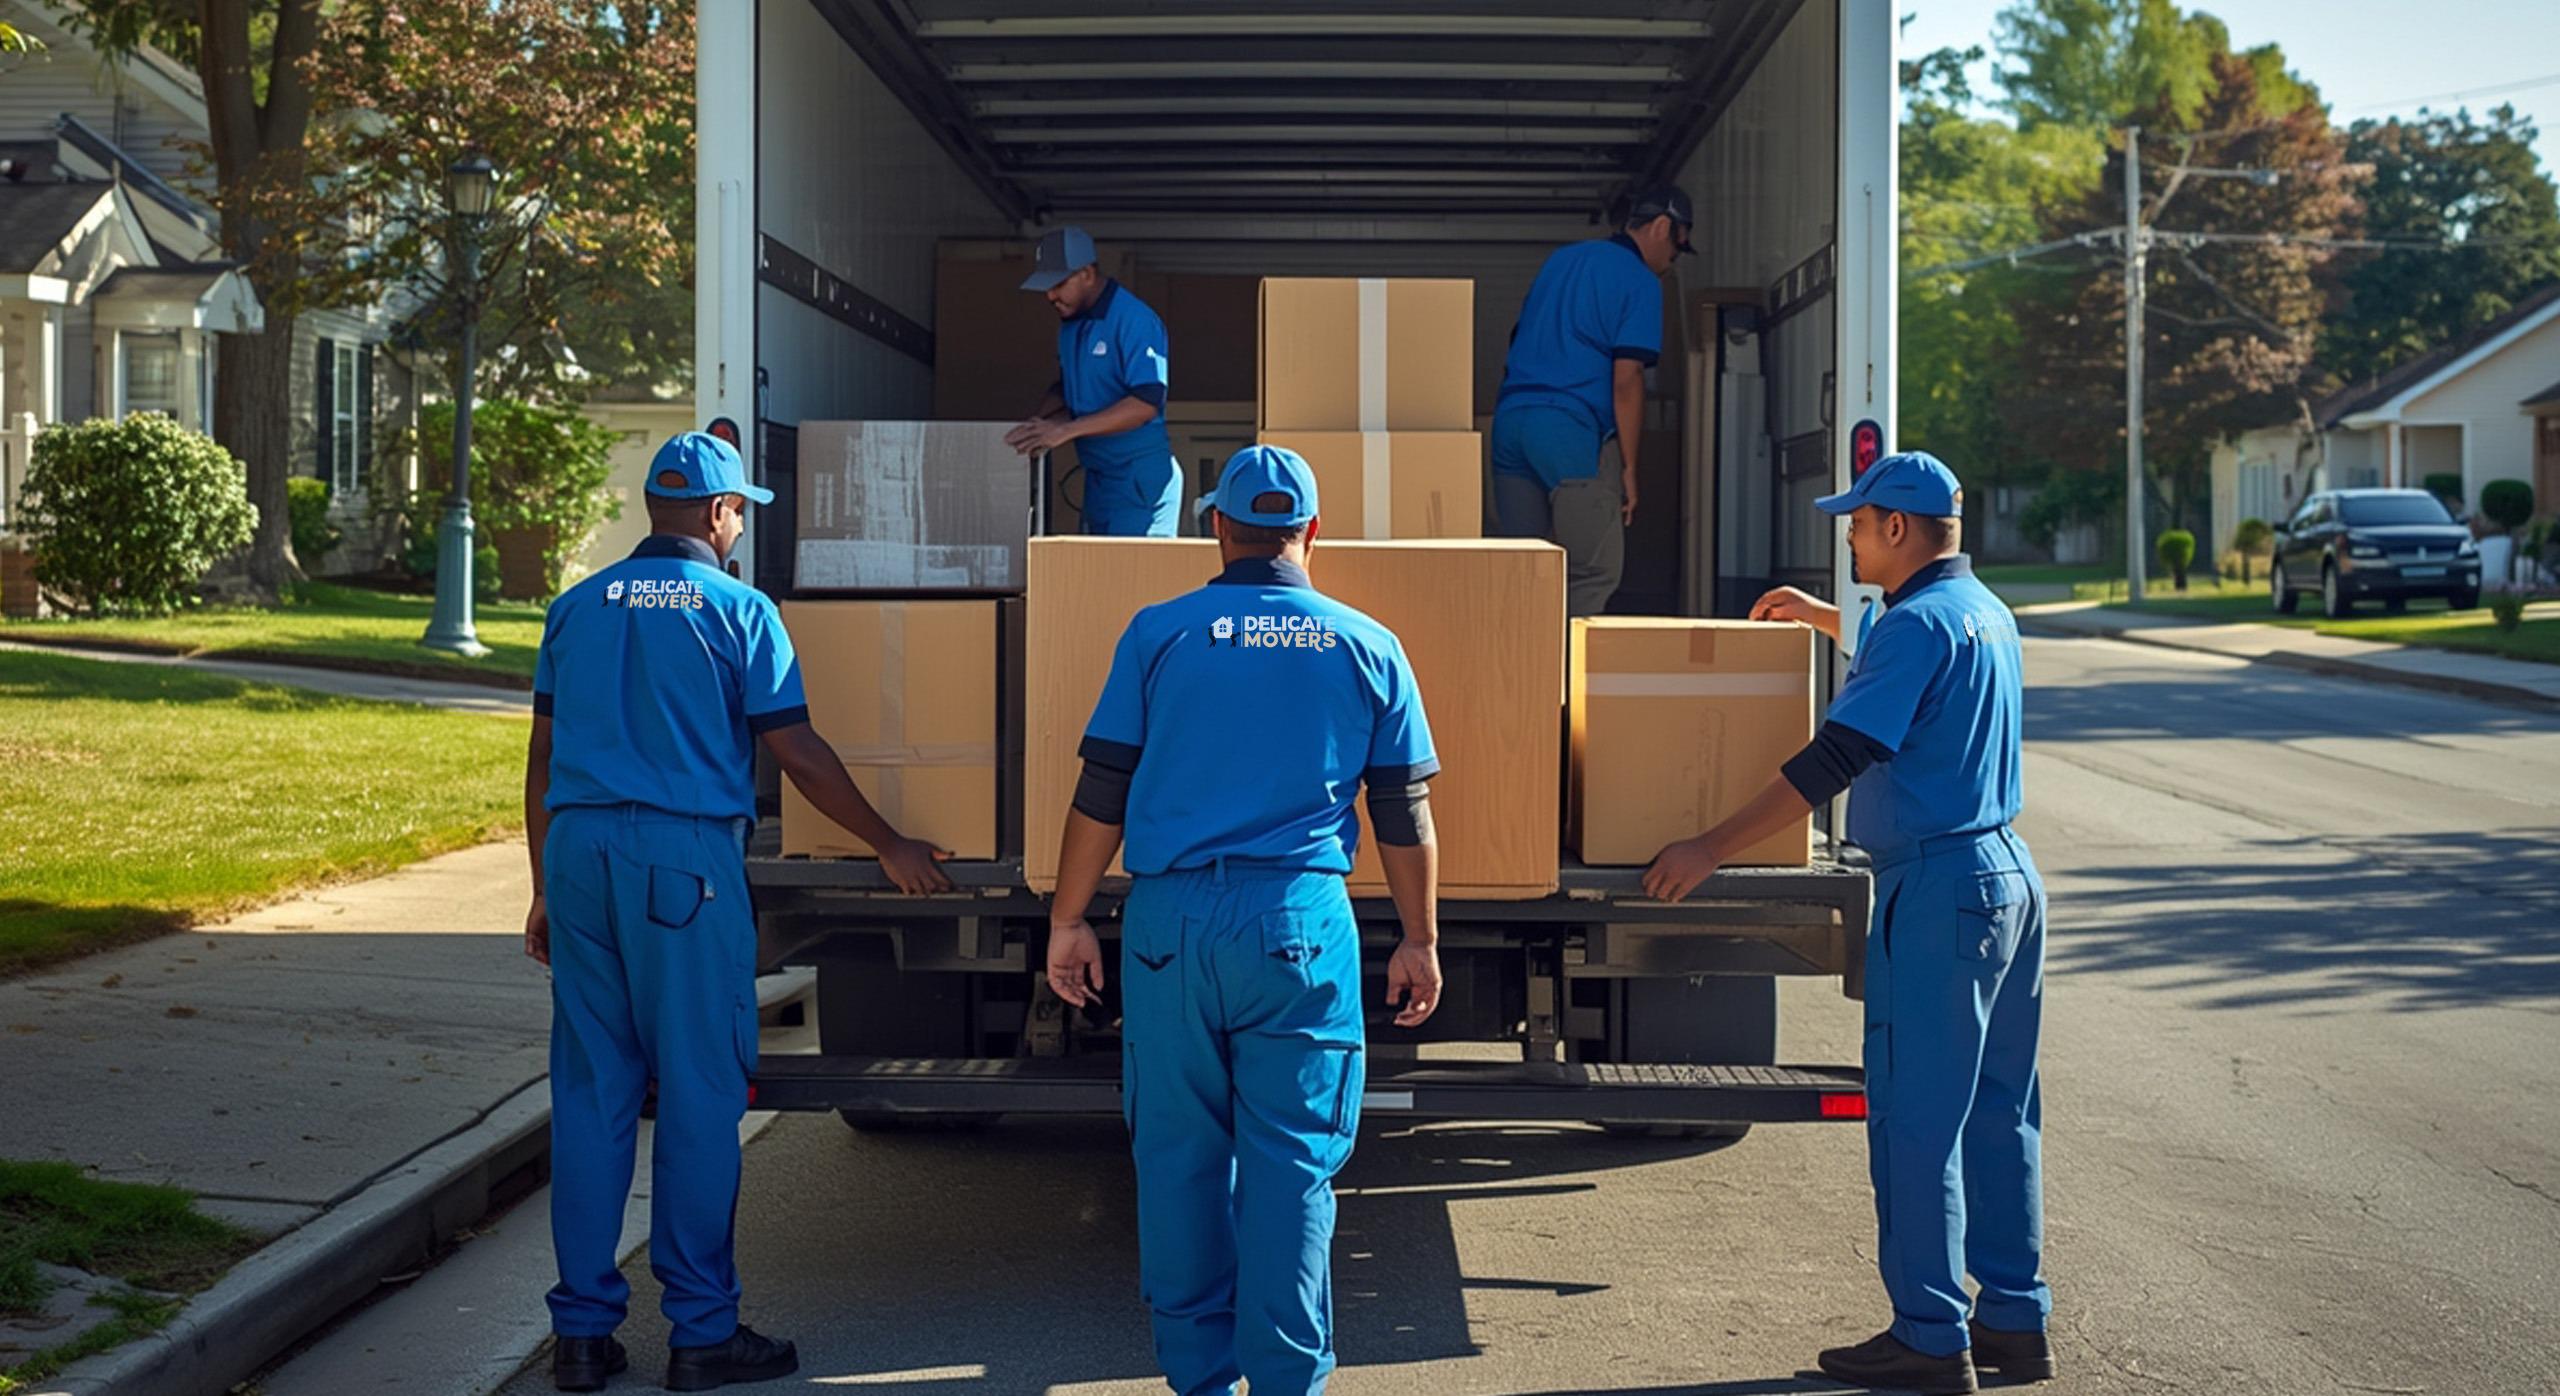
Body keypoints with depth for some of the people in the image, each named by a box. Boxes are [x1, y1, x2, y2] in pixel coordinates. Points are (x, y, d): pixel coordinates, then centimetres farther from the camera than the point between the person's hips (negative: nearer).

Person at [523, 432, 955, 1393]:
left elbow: (543, 760, 15)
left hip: (580, 851, 5)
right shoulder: (735, 610, -1)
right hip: (686, 859, -5)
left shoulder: (577, 608, 13)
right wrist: (889, 846, 8)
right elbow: (798, 753, -3)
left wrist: (545, 890, 21)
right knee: (698, 1098, 1)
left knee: (589, 1096, 8)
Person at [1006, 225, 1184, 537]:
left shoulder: (1135, 320, -16)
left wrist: (1065, 430, -28)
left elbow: (1146, 403, -25)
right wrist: (1036, 423, 1)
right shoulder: (1071, 324, 12)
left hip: (1141, 481, -9)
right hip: (1098, 478, 9)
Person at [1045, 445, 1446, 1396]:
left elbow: (1101, 796, 3)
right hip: (1301, 924, 0)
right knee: (1293, 1161, 3)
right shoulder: (1367, 648, 6)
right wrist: (1419, 941, 16)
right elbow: (1406, 816, 8)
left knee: (1178, 1152, 9)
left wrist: (1068, 920, 11)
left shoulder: (1160, 634, 4)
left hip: (1171, 921, 0)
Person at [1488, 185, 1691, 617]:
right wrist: (1629, 468, -5)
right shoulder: (1639, 281, -1)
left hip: (1508, 416, 8)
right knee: (1594, 574, -4)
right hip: (1570, 428, -8)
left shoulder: (1559, 260, 22)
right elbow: (1626, 379, -8)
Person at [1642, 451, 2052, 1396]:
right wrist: (1827, 620, 40)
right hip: (2010, 878, 10)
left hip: (1938, 890, -10)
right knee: (2000, 1112, 13)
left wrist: (1713, 849, -18)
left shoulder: (1916, 624, -15)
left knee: (1918, 1120, -4)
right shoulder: (1985, 612, 13)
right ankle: (2015, 1320, 18)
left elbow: (1837, 757, -20)